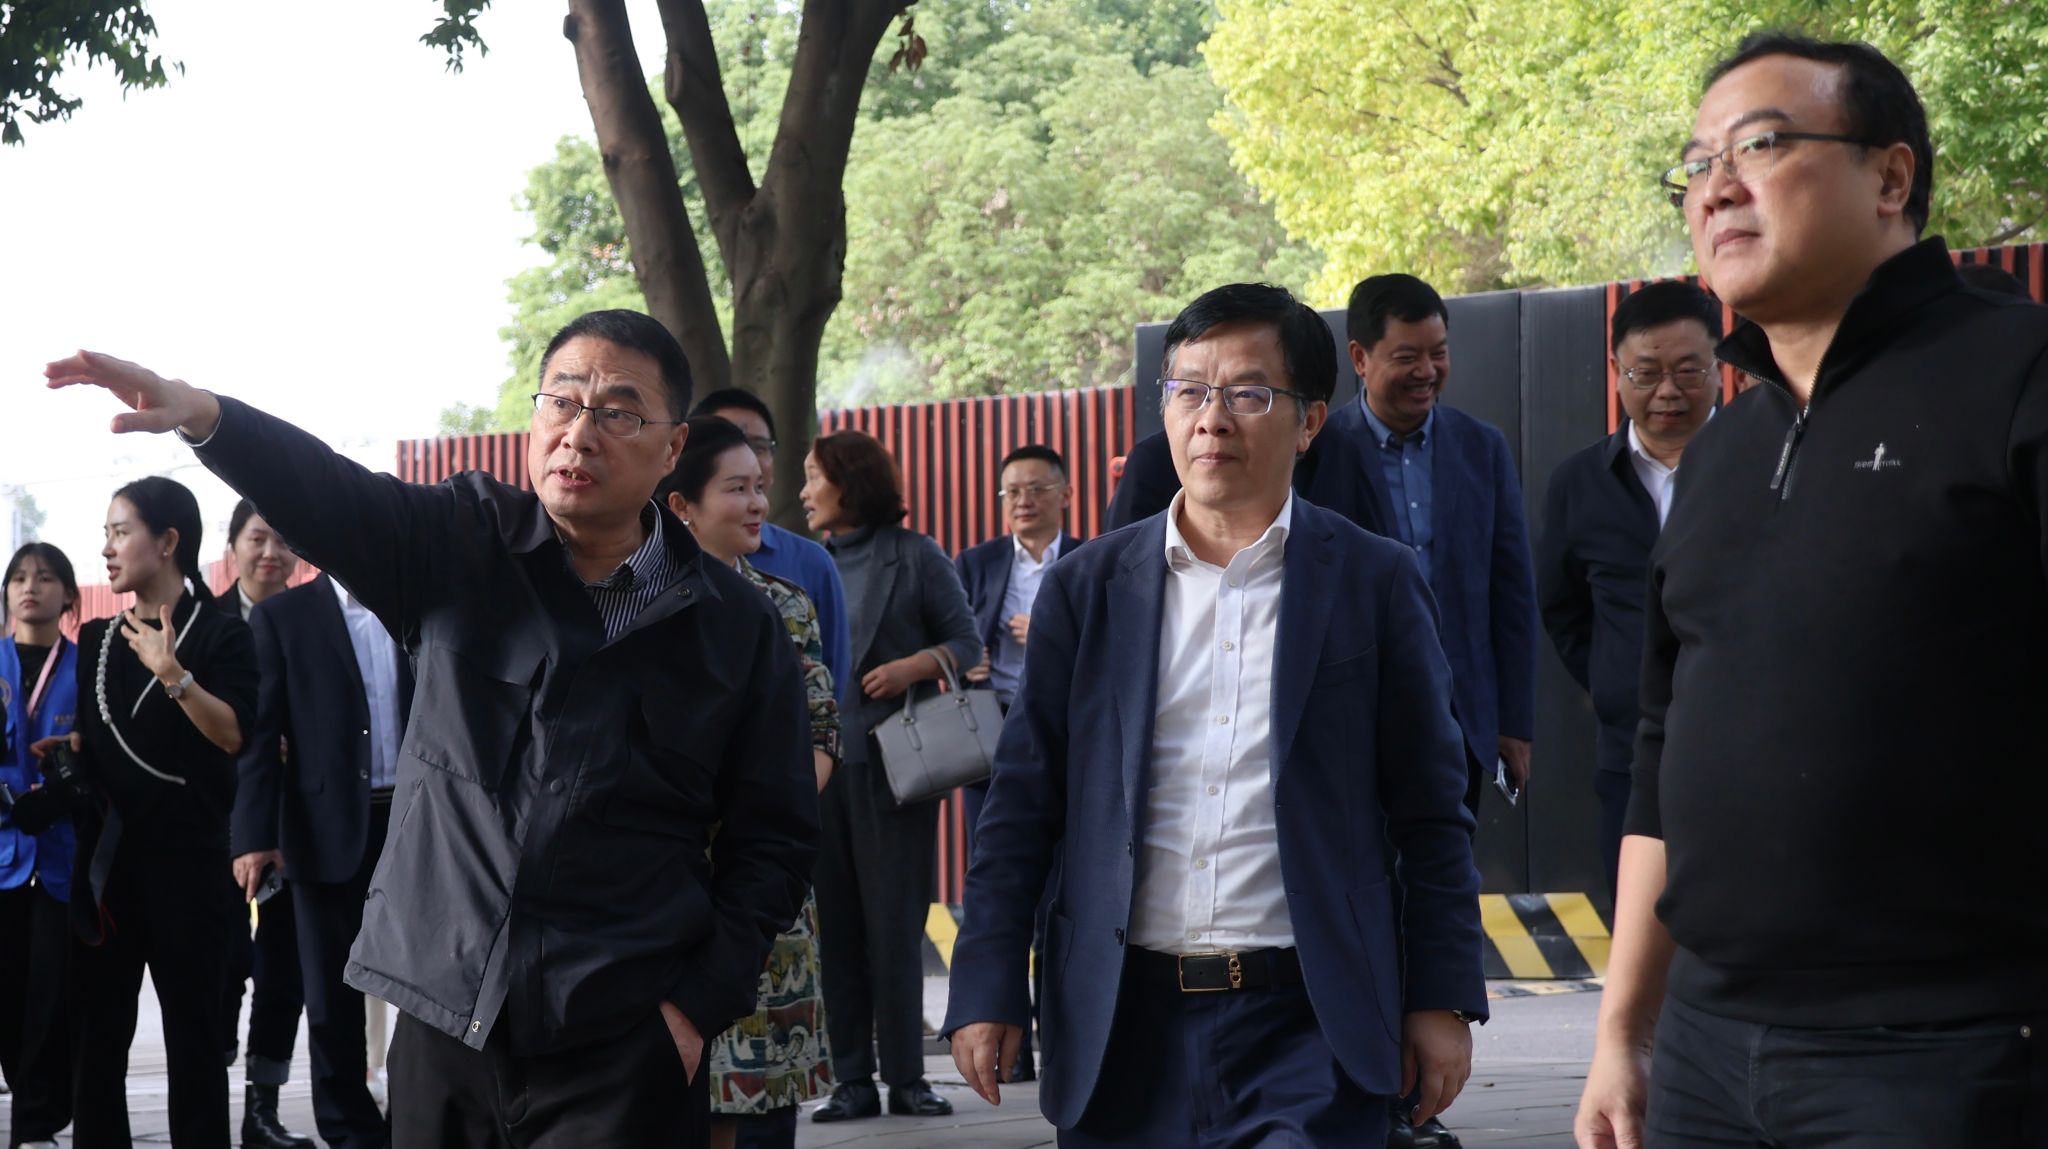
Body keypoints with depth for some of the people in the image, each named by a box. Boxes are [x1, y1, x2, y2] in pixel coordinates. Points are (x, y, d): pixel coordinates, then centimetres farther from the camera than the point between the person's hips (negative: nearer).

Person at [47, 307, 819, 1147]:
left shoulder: (736, 628, 3)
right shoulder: (462, 543, 5)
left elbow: (775, 835, 5)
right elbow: (325, 493, -12)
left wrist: (700, 1006, -5)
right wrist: (201, 415, -32)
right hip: (441, 1016, 2)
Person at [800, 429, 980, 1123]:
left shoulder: (914, 557, 2)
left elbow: (968, 642, 0)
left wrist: (917, 664, -16)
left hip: (893, 762, -4)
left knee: (894, 924, -2)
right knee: (836, 926, 3)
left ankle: (906, 1076, 5)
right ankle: (853, 1080, 8)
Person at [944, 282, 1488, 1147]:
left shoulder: (1376, 585, 3)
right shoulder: (1086, 587, 8)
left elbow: (1431, 815, 3)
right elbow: (1023, 805, 7)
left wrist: (1443, 1001, -1)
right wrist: (986, 992, 2)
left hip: (1308, 1027, -2)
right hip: (1121, 1027, 2)